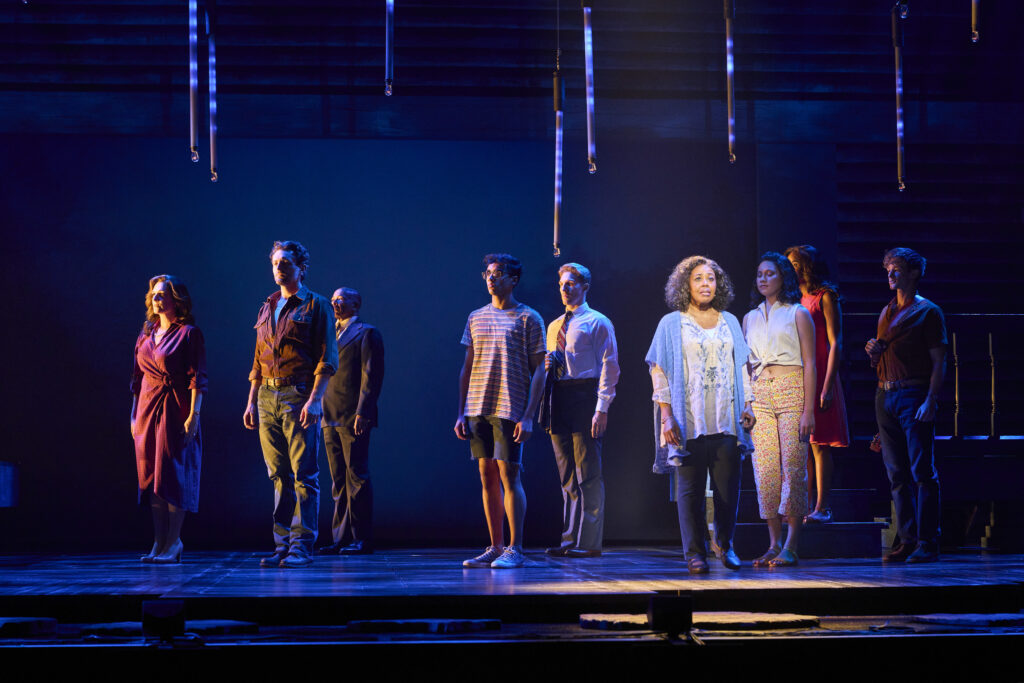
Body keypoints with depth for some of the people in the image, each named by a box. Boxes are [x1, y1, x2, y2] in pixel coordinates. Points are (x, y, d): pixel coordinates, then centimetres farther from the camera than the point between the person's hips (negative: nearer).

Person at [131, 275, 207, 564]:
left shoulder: (189, 333, -5)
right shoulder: (146, 334, 13)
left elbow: (198, 378, -9)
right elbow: (137, 377, 16)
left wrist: (193, 416, -16)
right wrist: (134, 415, 12)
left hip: (176, 410, -6)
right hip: (147, 410, 6)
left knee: (173, 473, -6)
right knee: (150, 475, 4)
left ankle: (173, 543, -1)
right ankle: (159, 541, 9)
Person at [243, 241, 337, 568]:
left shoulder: (316, 306, 1)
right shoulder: (267, 309, 20)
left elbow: (327, 358, -6)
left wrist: (314, 399, -16)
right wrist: (252, 401, 15)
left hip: (299, 394, -6)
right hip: (267, 397, 6)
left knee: (303, 474, -6)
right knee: (279, 475, 6)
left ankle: (302, 544, -5)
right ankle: (283, 543, 8)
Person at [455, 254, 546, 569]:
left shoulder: (528, 318, 0)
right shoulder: (476, 318, 15)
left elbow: (538, 371, -4)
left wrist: (528, 416, -12)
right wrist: (461, 413, 10)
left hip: (509, 409, -5)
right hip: (478, 409, 5)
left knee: (509, 475, -7)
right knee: (487, 476, 6)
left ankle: (515, 549, -1)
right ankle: (495, 548, 11)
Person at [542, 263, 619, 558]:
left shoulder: (598, 323, -1)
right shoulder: (554, 326, 20)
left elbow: (609, 367, -7)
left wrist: (601, 409, -16)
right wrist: (547, 365, 2)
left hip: (584, 397, -7)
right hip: (557, 398, 7)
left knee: (588, 475, -6)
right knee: (567, 476, 8)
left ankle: (588, 541, -4)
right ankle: (570, 539, 11)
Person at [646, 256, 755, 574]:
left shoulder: (729, 322, 15)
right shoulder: (671, 324, 6)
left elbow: (741, 366, 17)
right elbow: (659, 372, 1)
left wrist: (747, 405, 7)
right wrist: (667, 416, -8)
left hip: (726, 420, 2)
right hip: (688, 421, -2)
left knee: (728, 486, -2)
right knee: (690, 488, -2)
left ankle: (726, 545, 17)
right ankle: (695, 553, 5)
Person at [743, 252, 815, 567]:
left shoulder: (798, 314, 3)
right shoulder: (750, 318, 16)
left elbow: (809, 363, -2)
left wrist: (808, 409, -10)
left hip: (791, 390, -4)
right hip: (759, 394, 4)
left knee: (793, 466, -8)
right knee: (765, 469, 0)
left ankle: (791, 547, -7)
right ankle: (774, 544, 5)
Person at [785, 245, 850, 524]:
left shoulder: (825, 297, -2)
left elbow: (835, 344, -7)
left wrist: (827, 386, -15)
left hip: (818, 376, -6)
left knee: (819, 445, -6)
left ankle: (822, 508, -4)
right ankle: (807, 506, 9)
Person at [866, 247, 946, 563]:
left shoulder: (928, 312, -1)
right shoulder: (886, 313, 19)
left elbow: (939, 362, -7)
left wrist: (930, 401, -18)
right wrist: (873, 353, 2)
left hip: (914, 395, -7)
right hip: (885, 396, 7)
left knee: (922, 472, -8)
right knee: (897, 473, 6)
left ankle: (927, 543, -8)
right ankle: (907, 540, 10)